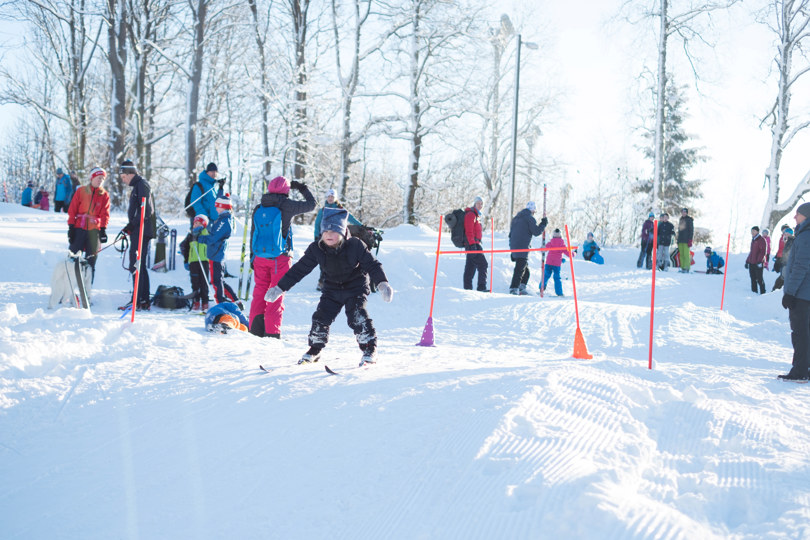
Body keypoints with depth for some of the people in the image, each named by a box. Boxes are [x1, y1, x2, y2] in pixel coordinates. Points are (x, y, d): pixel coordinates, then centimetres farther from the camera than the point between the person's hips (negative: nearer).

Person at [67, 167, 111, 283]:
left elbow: (105, 214, 3)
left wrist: (103, 229, -9)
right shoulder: (81, 191, 5)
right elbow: (72, 210, 3)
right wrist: (71, 227, -4)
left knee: (91, 260, 3)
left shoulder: (104, 195, 8)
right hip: (79, 228, -1)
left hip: (94, 230, 1)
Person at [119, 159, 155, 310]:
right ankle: (143, 301, 15)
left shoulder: (142, 185, -11)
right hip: (138, 231, 10)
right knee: (139, 265, 12)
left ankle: (141, 301, -12)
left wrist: (132, 225, -21)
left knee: (136, 265, -11)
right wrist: (130, 227, 19)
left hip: (141, 230, -10)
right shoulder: (137, 185, 21)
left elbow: (146, 210, -21)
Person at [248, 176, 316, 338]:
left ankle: (255, 329, 9)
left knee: (259, 292, 11)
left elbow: (253, 234, 13)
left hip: (260, 257, 4)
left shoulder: (258, 209, 7)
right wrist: (303, 188, 21)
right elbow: (311, 204, 4)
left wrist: (252, 257, 21)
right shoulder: (286, 206, -7)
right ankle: (272, 332, 0)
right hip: (280, 258, -4)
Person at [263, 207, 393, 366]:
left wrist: (382, 283, -31)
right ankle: (315, 349, 16)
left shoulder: (355, 246, -19)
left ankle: (370, 349, -6)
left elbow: (372, 265, -15)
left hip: (356, 288, -3)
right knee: (321, 317, -6)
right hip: (331, 290, 3)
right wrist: (280, 287, -6)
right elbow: (299, 269, -5)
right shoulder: (316, 249, -11)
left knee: (357, 317, -21)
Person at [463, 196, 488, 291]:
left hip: (474, 244, 10)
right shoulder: (471, 214, -11)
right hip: (472, 244, -10)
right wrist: (472, 244, -24)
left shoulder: (476, 215, 21)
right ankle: (481, 287, -16)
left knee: (470, 266, 10)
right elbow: (469, 231, -18)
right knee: (482, 264, -13)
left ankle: (467, 288, 12)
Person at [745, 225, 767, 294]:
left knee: (759, 279, -6)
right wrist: (747, 261, 20)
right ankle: (754, 291, 16)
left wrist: (759, 261, -22)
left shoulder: (761, 240, -7)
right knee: (753, 279, 10)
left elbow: (762, 252, -14)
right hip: (751, 263, 8)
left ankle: (762, 293, 0)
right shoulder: (753, 240, 19)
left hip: (758, 263, -8)